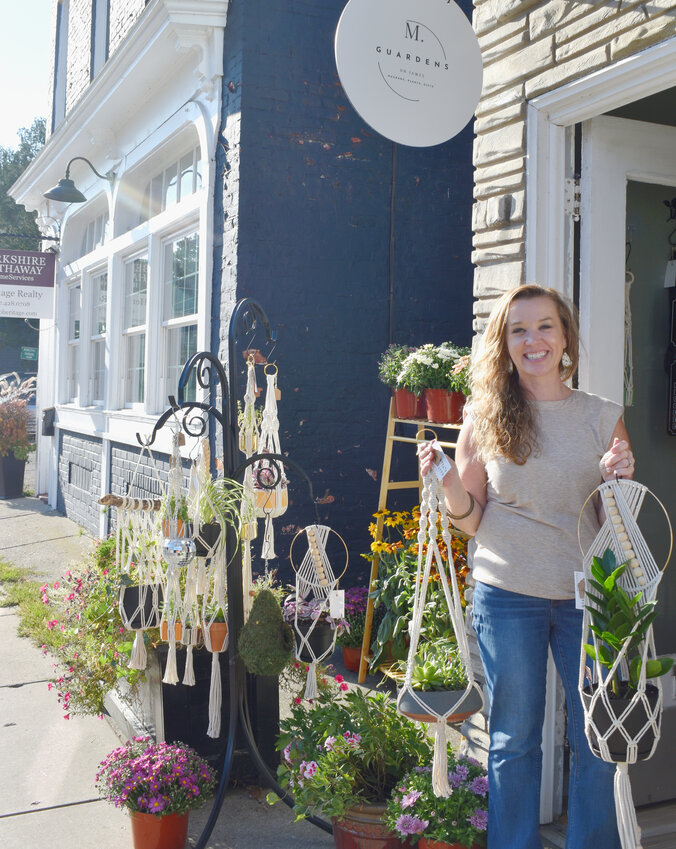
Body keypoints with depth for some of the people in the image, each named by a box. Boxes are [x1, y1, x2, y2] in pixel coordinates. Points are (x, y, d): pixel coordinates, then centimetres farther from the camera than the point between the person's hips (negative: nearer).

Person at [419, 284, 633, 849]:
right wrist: (447, 482, -14)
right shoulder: (485, 420, 2)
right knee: (513, 739, 10)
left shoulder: (603, 418, 4)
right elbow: (471, 520, 4)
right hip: (507, 596, -1)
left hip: (587, 596, 1)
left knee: (598, 740, 7)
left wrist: (618, 481, -13)